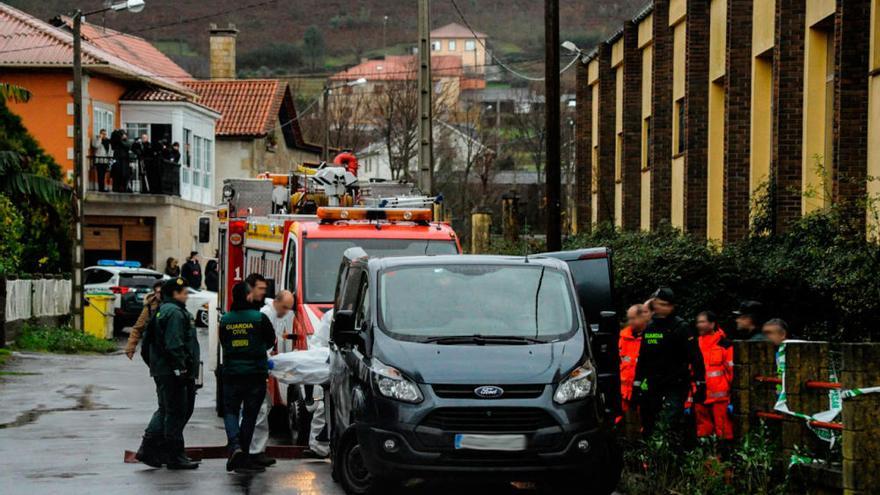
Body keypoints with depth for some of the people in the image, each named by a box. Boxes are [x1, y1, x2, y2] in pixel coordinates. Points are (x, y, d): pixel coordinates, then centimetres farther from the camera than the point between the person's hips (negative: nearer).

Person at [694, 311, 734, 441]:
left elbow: (733, 373, -4)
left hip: (720, 399, -6)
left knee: (723, 434, -5)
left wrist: (733, 400, -8)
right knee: (702, 434, 10)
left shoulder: (725, 345, -3)